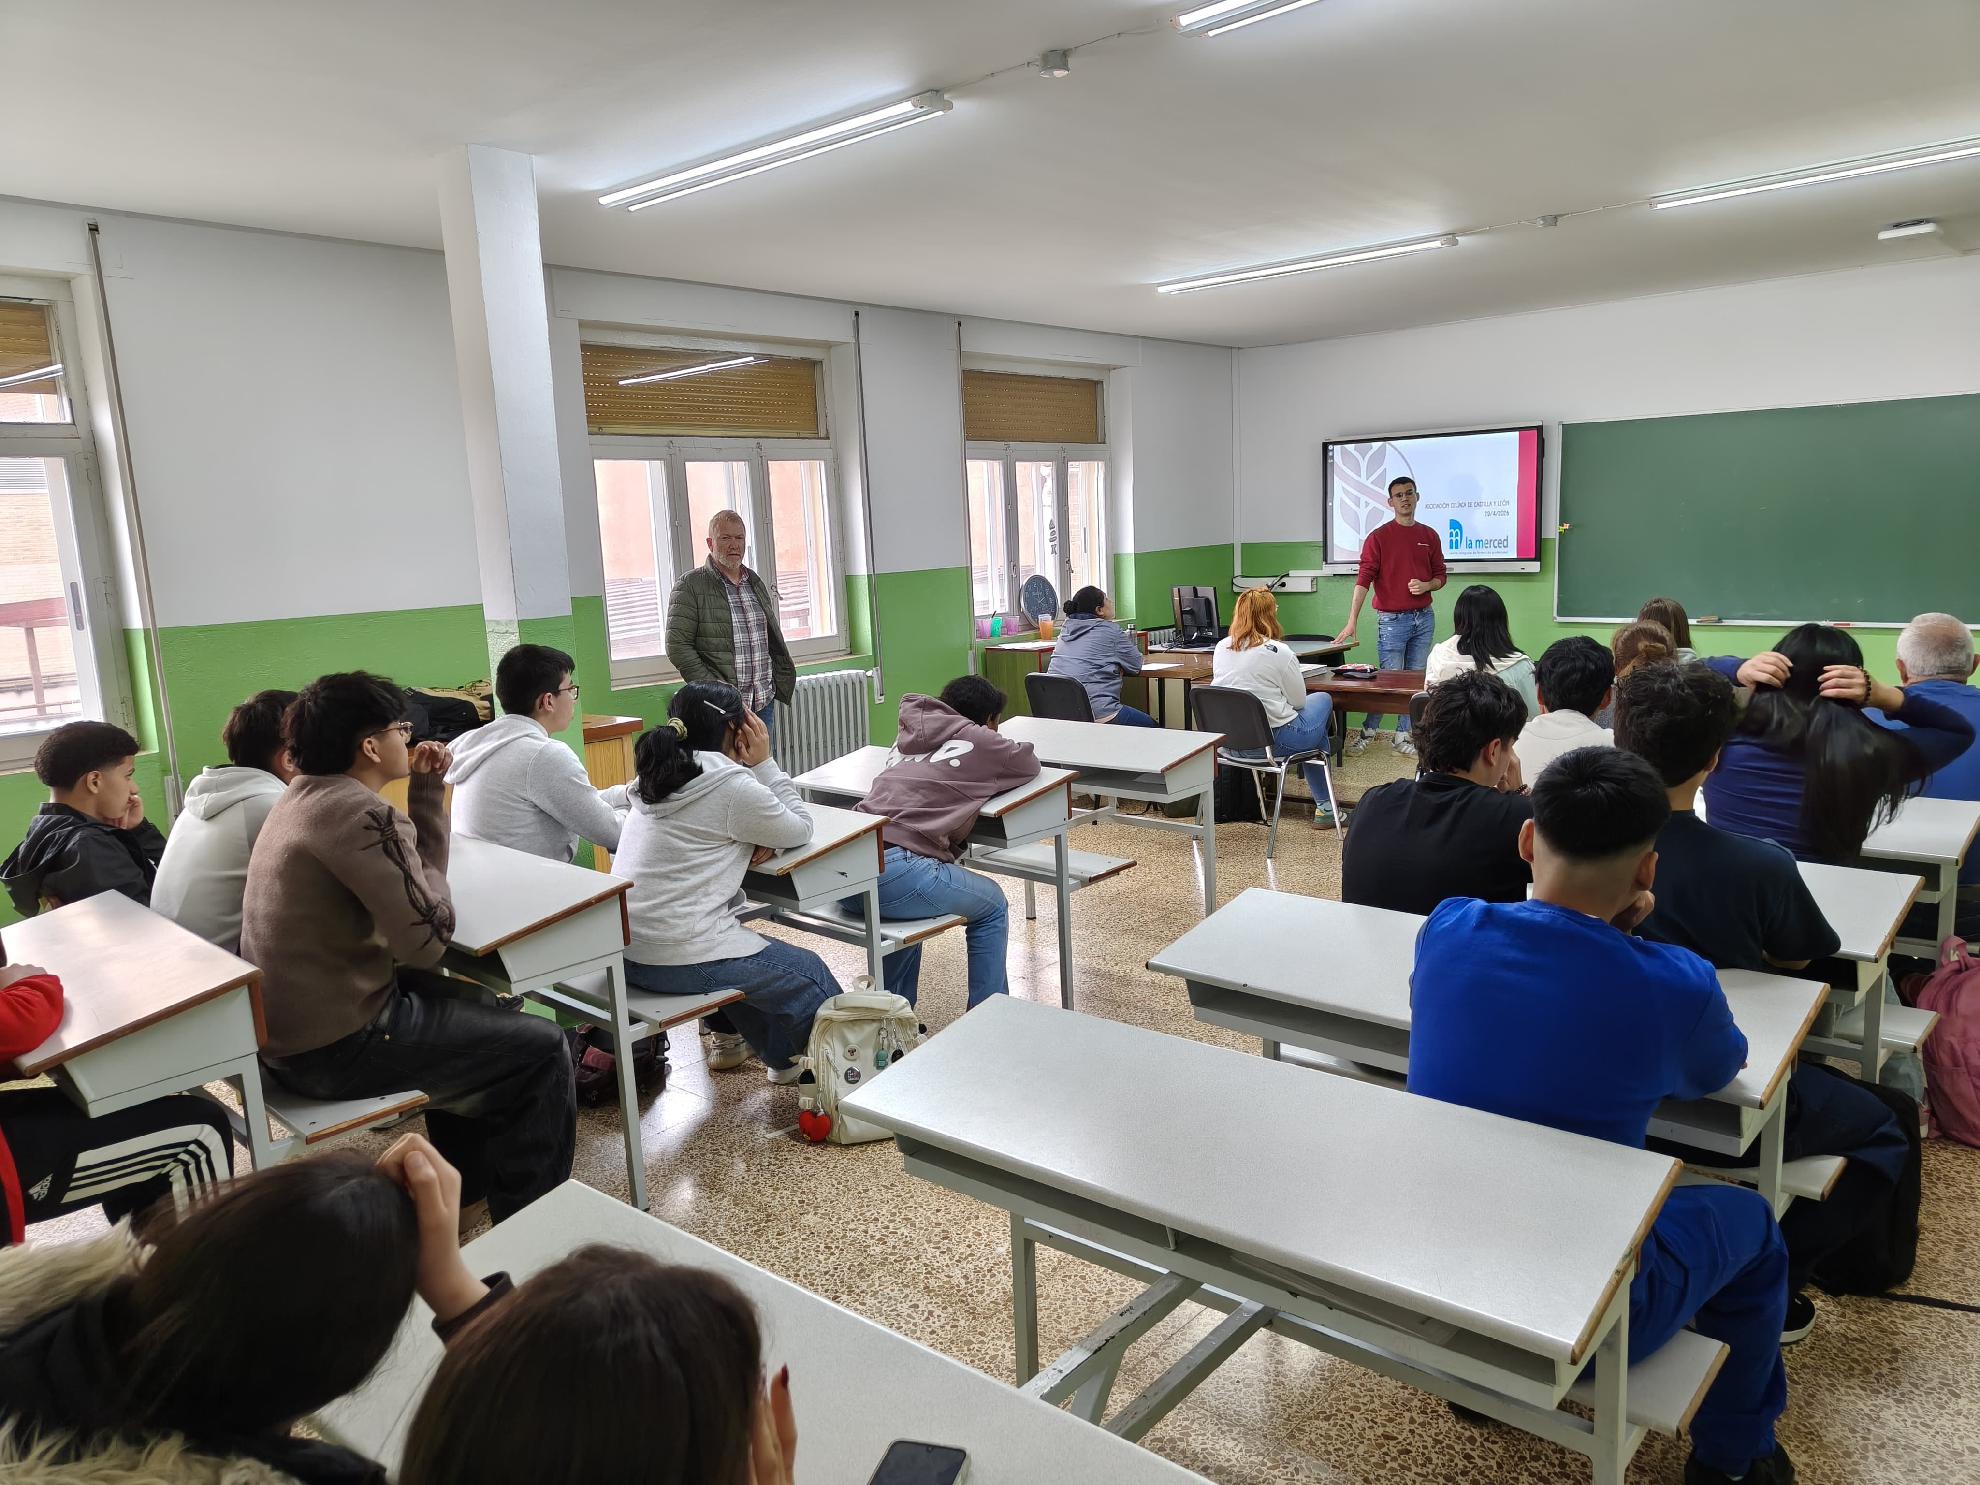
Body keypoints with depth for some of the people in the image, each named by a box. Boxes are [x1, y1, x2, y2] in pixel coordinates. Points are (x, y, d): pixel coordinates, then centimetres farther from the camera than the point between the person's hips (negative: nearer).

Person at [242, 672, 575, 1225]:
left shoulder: (305, 796, 9)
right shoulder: (357, 813, -23)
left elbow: (409, 879, 12)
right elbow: (428, 939, -24)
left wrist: (427, 790, 4)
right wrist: (426, 870, -6)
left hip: (287, 1027, 10)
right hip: (337, 1045, -10)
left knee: (463, 1000, 30)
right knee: (542, 1048, -2)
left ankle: (465, 1184, 39)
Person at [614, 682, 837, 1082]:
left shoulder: (659, 777, 11)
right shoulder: (731, 785, -14)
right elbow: (799, 830, -1)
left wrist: (754, 840, 2)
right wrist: (764, 764, 3)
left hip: (624, 949, 9)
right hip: (678, 961, -9)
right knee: (810, 976, 10)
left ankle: (730, 1038, 47)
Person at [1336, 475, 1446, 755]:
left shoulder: (1429, 536, 8)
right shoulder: (1378, 537, -6)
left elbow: (1440, 576, 14)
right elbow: (1364, 580, -14)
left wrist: (1426, 585, -11)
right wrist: (1352, 622, -23)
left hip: (1424, 618, 4)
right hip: (1392, 619, -4)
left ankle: (1404, 735, 17)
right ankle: (1368, 730, 17)